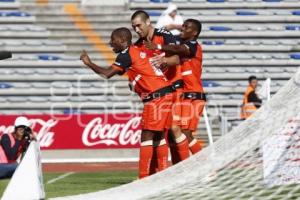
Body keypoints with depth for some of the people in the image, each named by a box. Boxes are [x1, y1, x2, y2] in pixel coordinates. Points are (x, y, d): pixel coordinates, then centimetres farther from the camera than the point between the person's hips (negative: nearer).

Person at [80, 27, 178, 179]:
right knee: (159, 136, 14)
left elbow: (107, 74, -11)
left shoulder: (126, 54, -9)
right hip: (166, 94, 10)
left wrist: (89, 63, 1)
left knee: (147, 136, -8)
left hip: (156, 97, -10)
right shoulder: (137, 51, 17)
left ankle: (144, 177, -10)